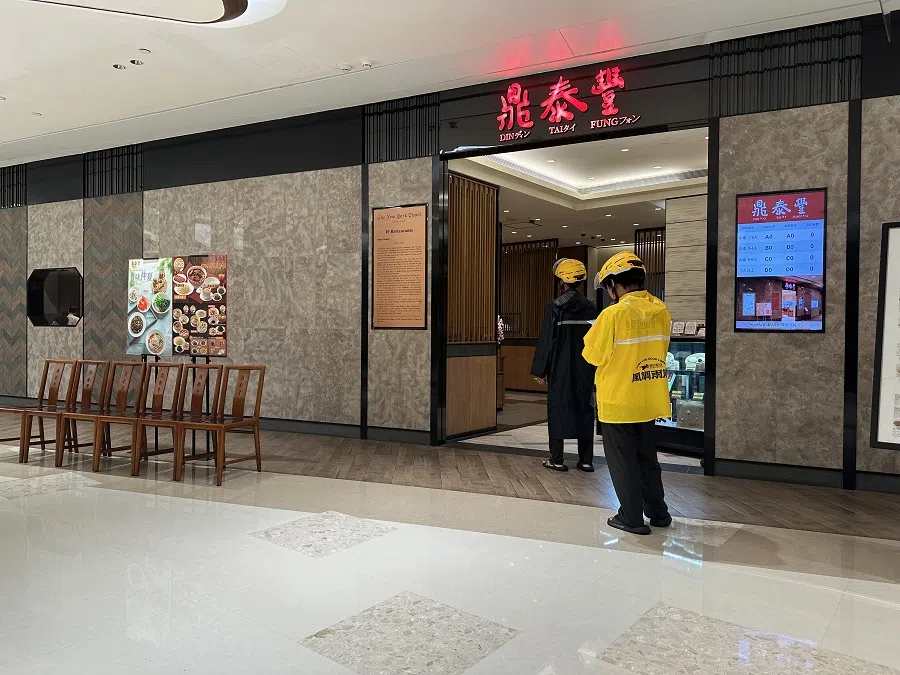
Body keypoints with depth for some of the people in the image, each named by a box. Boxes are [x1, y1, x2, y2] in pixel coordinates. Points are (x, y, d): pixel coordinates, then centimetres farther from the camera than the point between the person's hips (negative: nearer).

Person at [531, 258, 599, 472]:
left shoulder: (555, 308, -10)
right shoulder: (592, 308, 3)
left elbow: (546, 341, -10)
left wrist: (540, 371, -3)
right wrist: (594, 366, 15)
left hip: (560, 371, -4)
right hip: (585, 371, 4)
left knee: (557, 409, 5)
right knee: (584, 410, 11)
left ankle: (556, 459, 7)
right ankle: (586, 460, 14)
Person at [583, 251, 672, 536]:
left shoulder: (613, 314, -20)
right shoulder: (661, 311, -1)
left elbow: (593, 355, -11)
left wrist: (594, 335, 7)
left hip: (618, 400, -6)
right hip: (650, 400, 6)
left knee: (623, 461, 8)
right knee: (647, 457, 20)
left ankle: (632, 518, 16)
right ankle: (658, 512, 29)